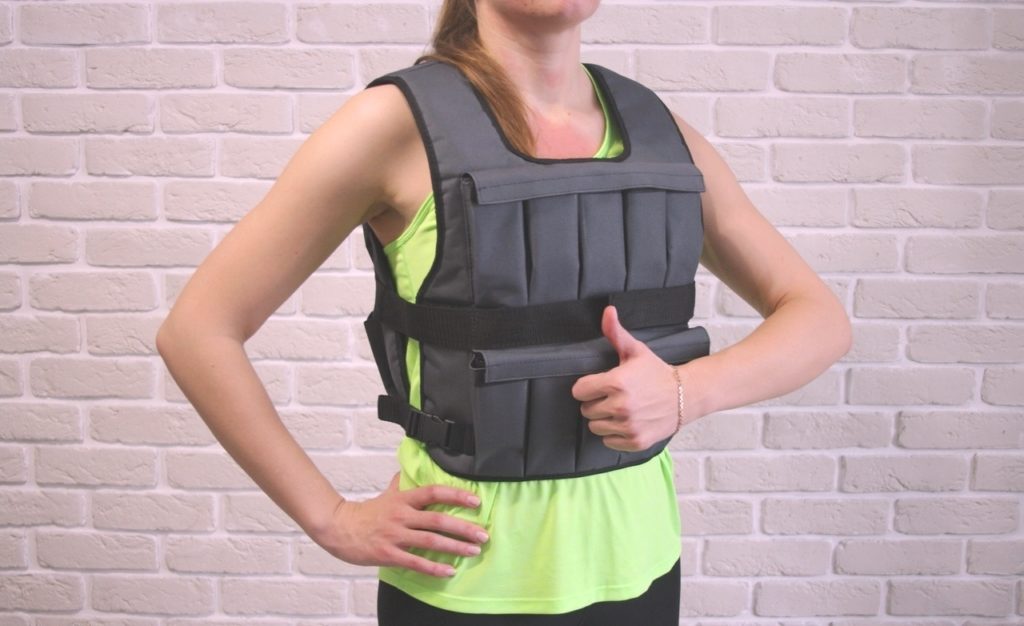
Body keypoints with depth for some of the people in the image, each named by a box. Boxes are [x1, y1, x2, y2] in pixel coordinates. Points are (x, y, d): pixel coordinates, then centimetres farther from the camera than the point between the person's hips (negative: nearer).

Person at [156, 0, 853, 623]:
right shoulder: (401, 120, -13)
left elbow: (823, 318, 4)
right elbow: (197, 330, -10)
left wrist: (689, 389, -14)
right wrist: (334, 520, -10)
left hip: (634, 560, 4)